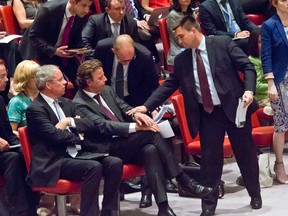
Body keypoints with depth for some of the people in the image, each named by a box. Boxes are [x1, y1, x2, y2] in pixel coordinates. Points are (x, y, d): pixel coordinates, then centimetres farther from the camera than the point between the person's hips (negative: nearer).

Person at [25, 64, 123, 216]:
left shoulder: (65, 103, 18)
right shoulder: (35, 109, -8)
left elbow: (89, 125, 13)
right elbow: (55, 136, -17)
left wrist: (70, 122, -6)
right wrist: (79, 138, -1)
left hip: (76, 154, 8)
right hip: (55, 162, -8)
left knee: (114, 163, -13)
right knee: (94, 167, -31)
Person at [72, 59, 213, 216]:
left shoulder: (106, 90, 13)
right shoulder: (79, 104, -10)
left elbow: (123, 107, 18)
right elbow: (103, 126, -20)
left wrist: (136, 114, -9)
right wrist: (136, 127, -27)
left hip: (124, 142, 7)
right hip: (108, 150, -7)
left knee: (150, 150, -28)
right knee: (151, 133, -26)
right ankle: (182, 180, -19)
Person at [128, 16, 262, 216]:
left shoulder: (223, 43, -6)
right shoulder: (181, 60, 5)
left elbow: (247, 67, -7)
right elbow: (168, 85, 6)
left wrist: (249, 90, -23)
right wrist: (147, 106, -2)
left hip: (234, 107, -3)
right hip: (207, 114, 3)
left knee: (246, 154, 10)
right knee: (210, 160, 3)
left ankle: (255, 195, 29)